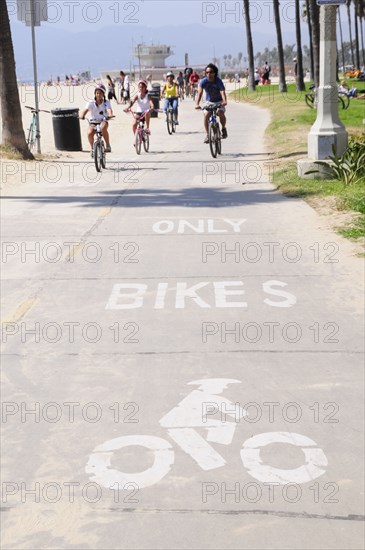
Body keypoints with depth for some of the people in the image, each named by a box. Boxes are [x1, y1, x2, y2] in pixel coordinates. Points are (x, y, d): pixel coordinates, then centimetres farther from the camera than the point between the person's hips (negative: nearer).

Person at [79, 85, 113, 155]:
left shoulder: (106, 102, -3)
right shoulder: (91, 103, -2)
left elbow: (109, 110, -22)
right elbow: (86, 109, -17)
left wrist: (110, 115, -46)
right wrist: (82, 115, -39)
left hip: (103, 121, -1)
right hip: (93, 122, 1)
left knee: (103, 128, -37)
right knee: (89, 133, -29)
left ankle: (108, 145, -19)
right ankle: (92, 148, -2)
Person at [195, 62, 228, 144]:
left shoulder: (218, 81, -23)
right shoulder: (203, 81, -19)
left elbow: (222, 92, -37)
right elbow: (200, 92, -31)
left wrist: (224, 101, -58)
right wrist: (197, 104, -48)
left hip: (219, 101, -2)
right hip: (209, 101, 2)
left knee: (221, 113, -28)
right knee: (206, 115, -20)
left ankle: (223, 129, 0)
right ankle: (207, 135, -6)